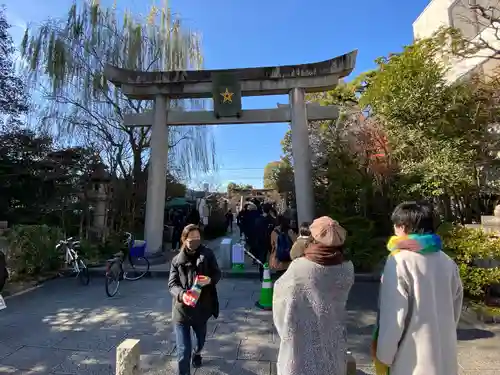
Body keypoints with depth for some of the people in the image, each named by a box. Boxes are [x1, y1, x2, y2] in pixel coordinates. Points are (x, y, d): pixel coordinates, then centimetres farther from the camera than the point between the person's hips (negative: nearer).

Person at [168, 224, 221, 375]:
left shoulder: (207, 254, -7)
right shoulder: (177, 260, -5)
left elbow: (217, 274, -3)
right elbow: (172, 284, -9)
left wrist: (209, 279, -26)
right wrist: (182, 294, -29)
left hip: (201, 308, 2)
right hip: (182, 310, -2)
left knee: (201, 338, 28)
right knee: (183, 351, -5)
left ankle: (197, 352, 62)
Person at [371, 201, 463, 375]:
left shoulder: (400, 261, -20)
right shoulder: (448, 262, 0)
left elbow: (393, 316, -19)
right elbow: (456, 308, 9)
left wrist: (384, 356, -7)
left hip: (413, 360, -6)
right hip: (446, 358, 6)